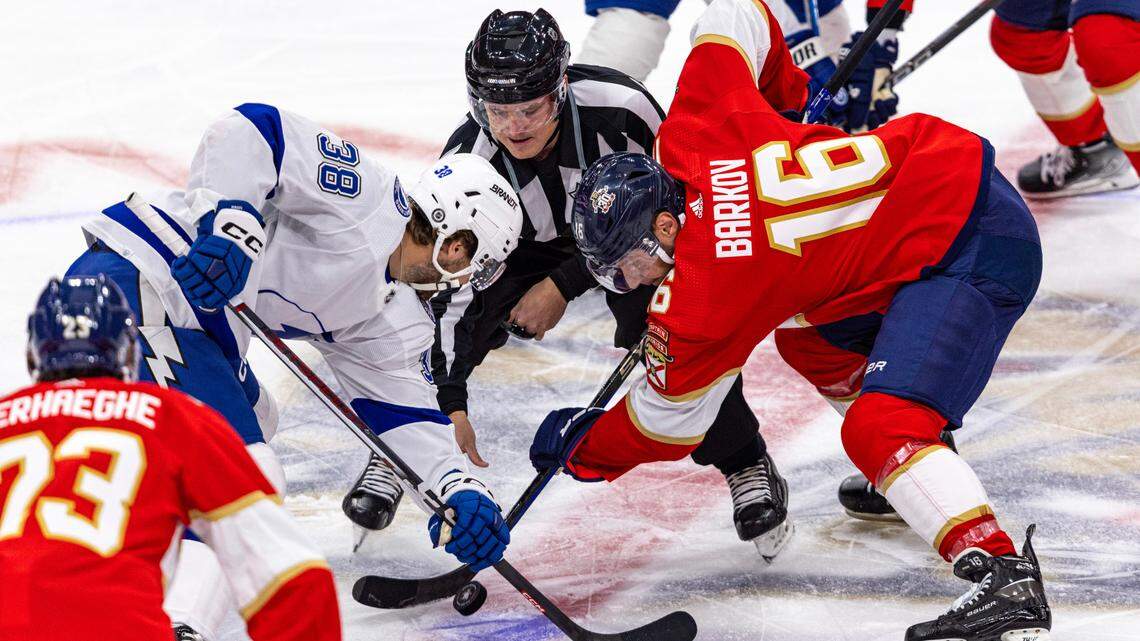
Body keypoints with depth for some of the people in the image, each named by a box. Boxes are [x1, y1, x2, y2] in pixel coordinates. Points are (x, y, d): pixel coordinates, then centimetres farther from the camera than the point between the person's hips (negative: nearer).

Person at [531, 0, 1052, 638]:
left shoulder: (702, 291, -16)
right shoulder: (690, 131, 0)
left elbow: (668, 421, -1)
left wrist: (578, 447, 16)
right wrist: (782, 95, 31)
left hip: (972, 257, -11)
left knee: (879, 428, -22)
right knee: (807, 337, 26)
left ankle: (1006, 583, -31)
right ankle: (925, 474, 40)